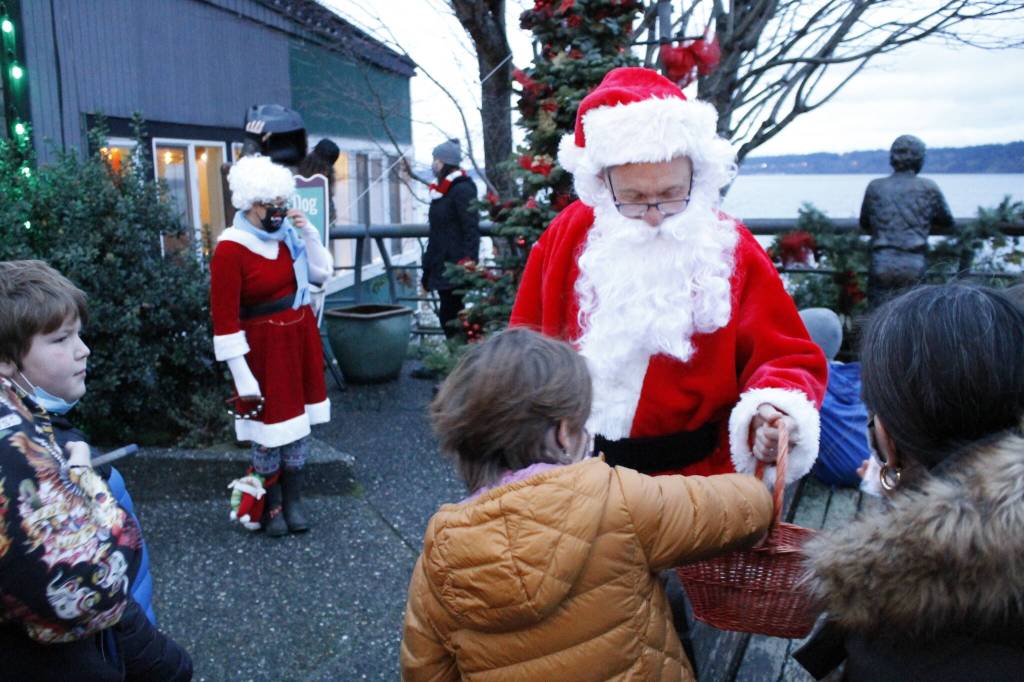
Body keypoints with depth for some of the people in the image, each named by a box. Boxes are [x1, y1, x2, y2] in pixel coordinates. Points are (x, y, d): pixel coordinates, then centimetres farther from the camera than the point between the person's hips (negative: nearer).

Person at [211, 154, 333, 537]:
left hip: (300, 340, 6)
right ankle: (271, 506, 22)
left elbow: (322, 274, 8)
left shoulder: (287, 235, 3)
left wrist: (307, 231, -4)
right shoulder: (231, 248, -15)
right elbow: (225, 319, -17)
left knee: (299, 424, 12)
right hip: (263, 348, -6)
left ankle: (293, 501, 26)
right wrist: (243, 378, -19)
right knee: (269, 428, 3)